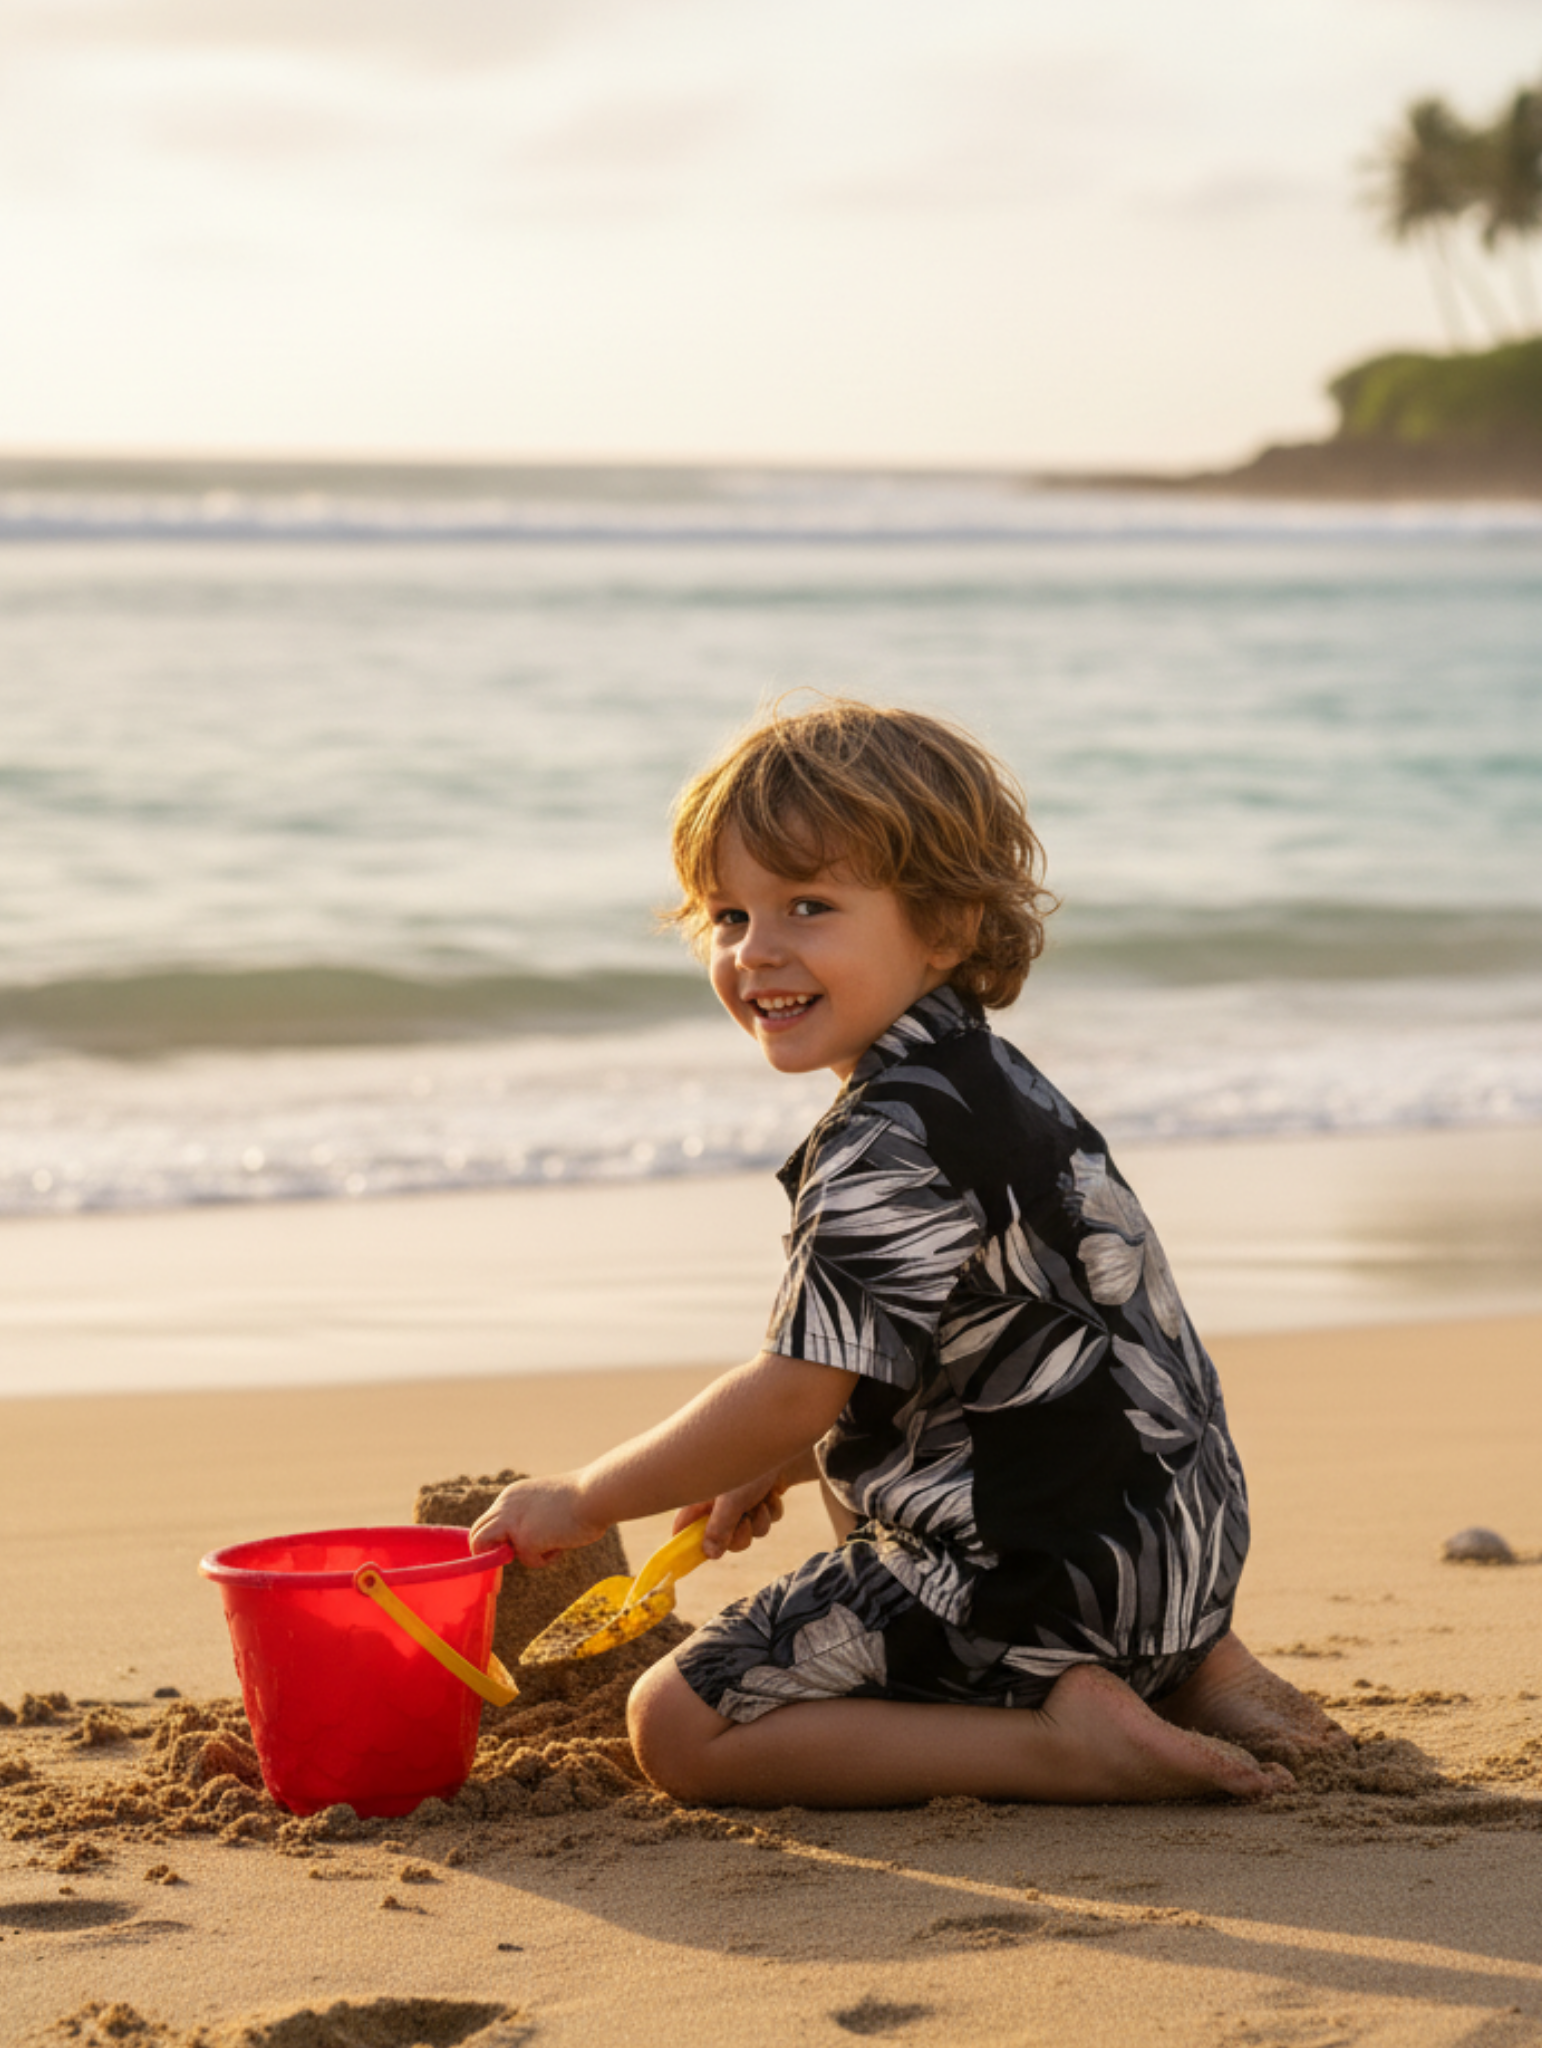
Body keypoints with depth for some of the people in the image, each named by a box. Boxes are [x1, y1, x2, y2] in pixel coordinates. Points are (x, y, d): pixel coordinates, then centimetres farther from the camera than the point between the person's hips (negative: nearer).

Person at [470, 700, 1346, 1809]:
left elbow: (799, 1392, -21)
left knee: (681, 1724, -8)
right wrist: (779, 1466, 20)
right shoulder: (989, 1079, 13)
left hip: (1050, 1574, -10)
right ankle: (1189, 1669, 15)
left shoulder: (891, 1142, -19)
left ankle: (1059, 1742, -13)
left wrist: (585, 1500, -10)